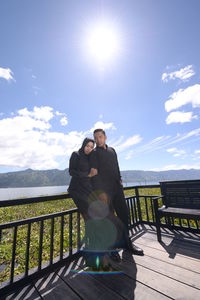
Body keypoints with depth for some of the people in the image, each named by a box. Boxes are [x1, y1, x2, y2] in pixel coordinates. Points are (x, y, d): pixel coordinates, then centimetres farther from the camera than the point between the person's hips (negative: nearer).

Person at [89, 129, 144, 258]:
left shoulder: (112, 150, 16)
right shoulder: (94, 153, -2)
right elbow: (95, 174, -11)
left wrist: (120, 180, 12)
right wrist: (100, 192, -17)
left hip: (117, 187, 6)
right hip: (104, 190, -6)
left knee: (124, 214, 11)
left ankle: (126, 242, 29)